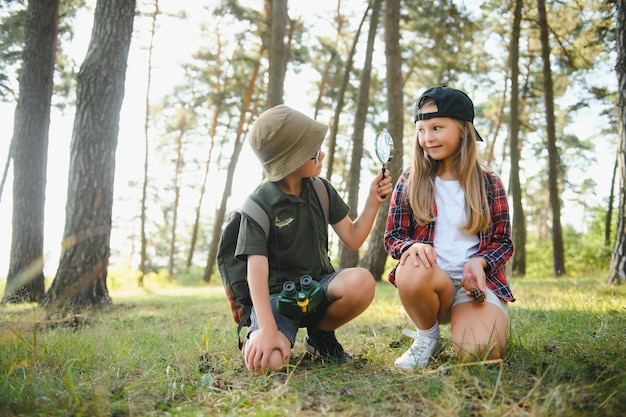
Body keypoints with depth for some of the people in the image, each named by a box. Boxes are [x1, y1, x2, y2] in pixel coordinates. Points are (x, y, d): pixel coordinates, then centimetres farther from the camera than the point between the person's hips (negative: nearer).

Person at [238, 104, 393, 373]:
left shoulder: (321, 190, 2)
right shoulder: (259, 204, -13)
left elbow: (353, 239, 8)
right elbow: (257, 269, -21)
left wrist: (373, 201, -7)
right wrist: (268, 330, -30)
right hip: (277, 294, -4)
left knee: (361, 282, -31)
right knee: (267, 361, -34)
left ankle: (320, 335, 0)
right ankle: (254, 340, 6)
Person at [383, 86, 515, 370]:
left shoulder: (489, 184, 5)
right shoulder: (410, 181, 5)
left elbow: (503, 241, 8)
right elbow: (392, 236, 4)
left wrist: (479, 262, -14)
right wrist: (412, 246, -21)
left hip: (476, 281, 0)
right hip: (430, 280, 0)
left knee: (481, 352, -29)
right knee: (412, 271, -38)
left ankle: (459, 323, 11)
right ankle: (427, 336, -6)